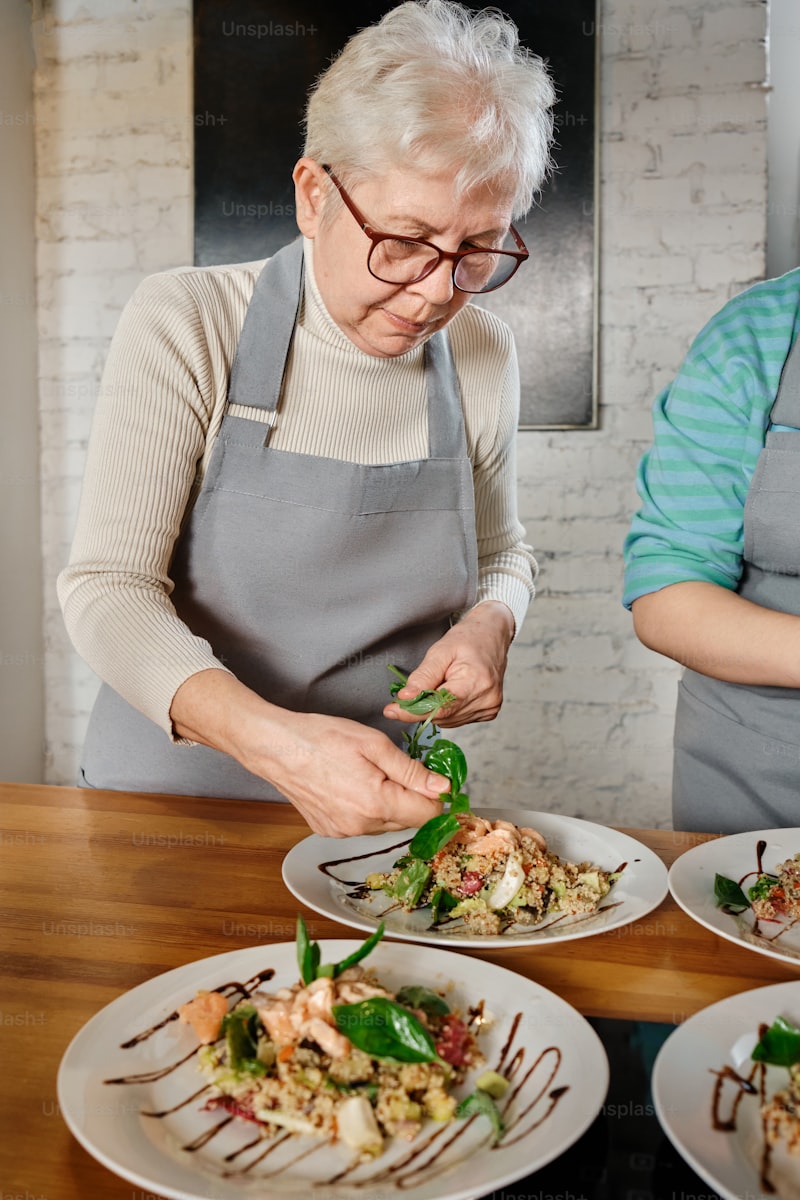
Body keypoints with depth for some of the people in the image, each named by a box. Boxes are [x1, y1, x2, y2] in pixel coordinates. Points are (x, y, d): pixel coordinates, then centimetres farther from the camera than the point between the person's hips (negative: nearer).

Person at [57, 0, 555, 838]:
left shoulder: (482, 357, -5)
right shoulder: (185, 326, -13)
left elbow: (500, 552, 10)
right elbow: (108, 587, -17)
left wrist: (488, 625, -13)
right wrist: (270, 738, -33)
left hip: (377, 803, 4)